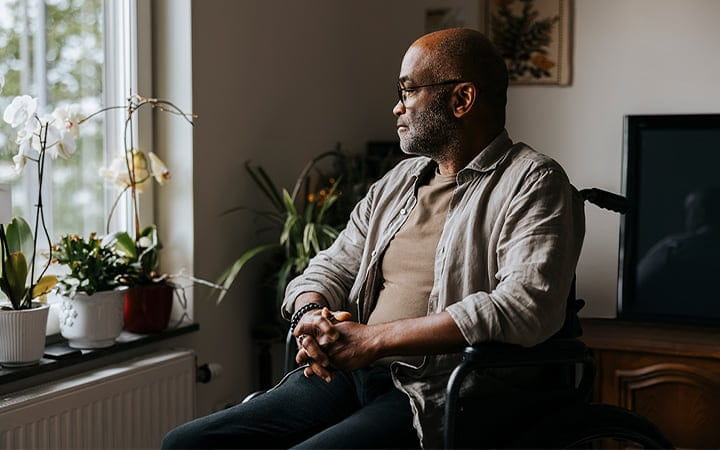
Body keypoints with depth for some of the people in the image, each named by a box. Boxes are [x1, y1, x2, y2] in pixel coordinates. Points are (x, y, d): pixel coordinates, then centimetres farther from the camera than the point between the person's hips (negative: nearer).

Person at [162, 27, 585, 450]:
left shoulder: (533, 183, -4)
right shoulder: (399, 181, 21)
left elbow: (527, 306, -19)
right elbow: (331, 268, 21)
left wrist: (375, 339, -18)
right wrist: (311, 315, -6)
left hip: (439, 396, -7)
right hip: (348, 378, 7)